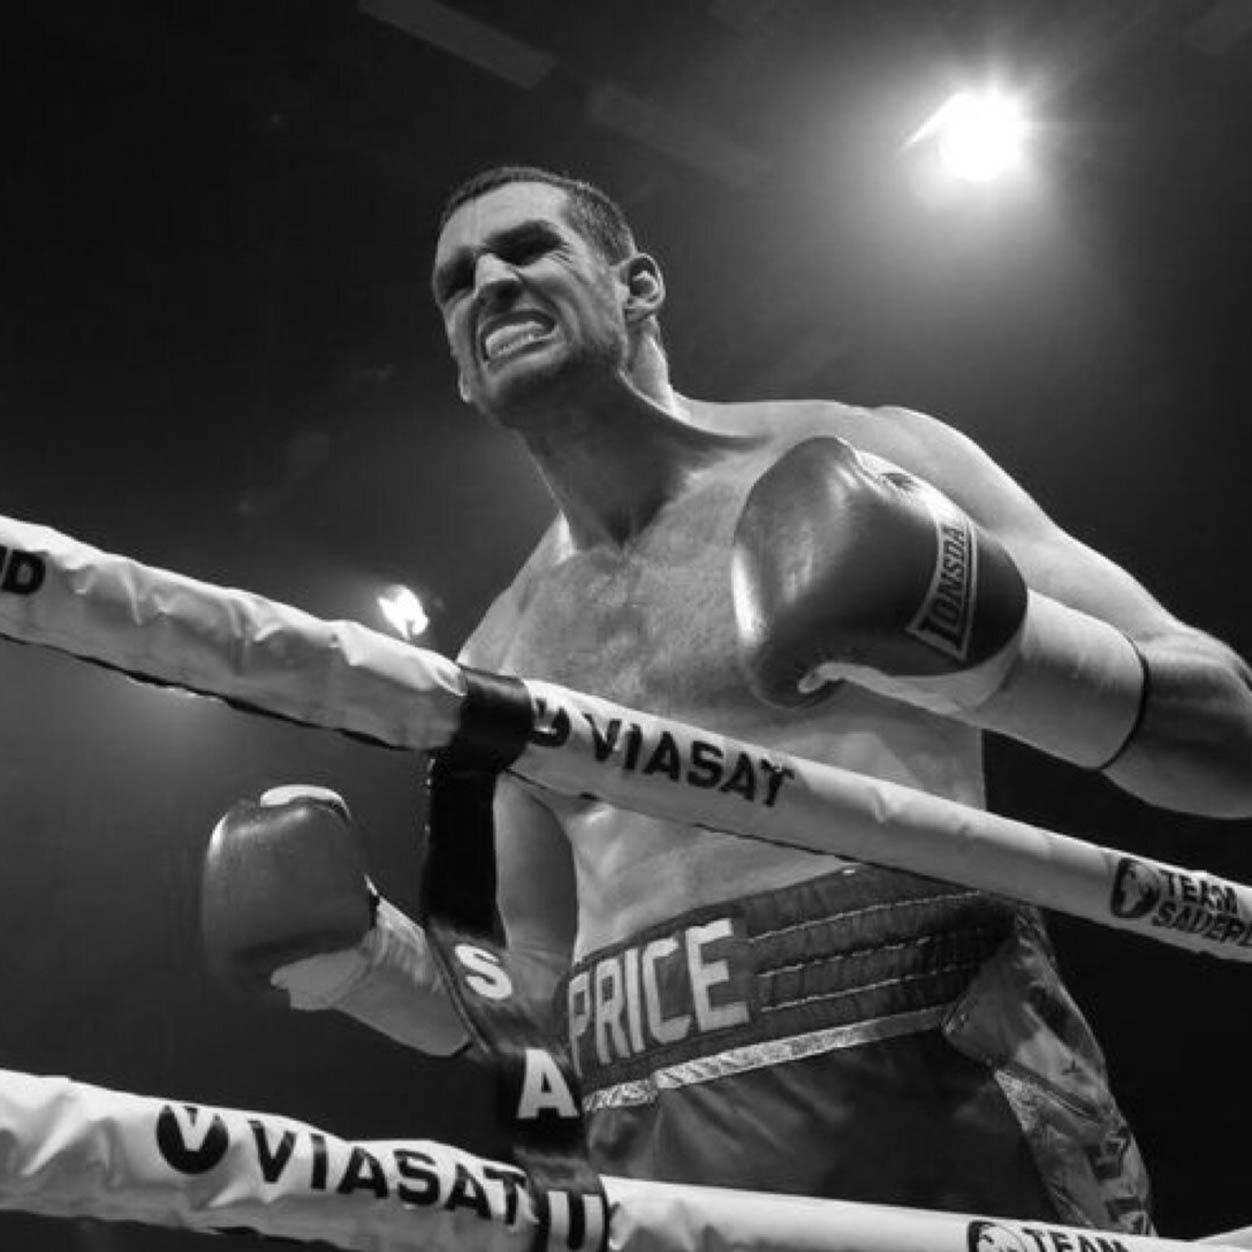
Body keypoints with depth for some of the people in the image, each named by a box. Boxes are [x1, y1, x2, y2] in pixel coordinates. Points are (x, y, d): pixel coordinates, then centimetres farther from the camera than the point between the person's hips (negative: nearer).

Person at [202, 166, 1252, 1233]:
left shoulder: (863, 462, 2)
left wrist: (986, 649, -19)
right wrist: (353, 956, 3)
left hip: (949, 1116, -4)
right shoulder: (497, 664, 15)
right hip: (657, 1177, 4)